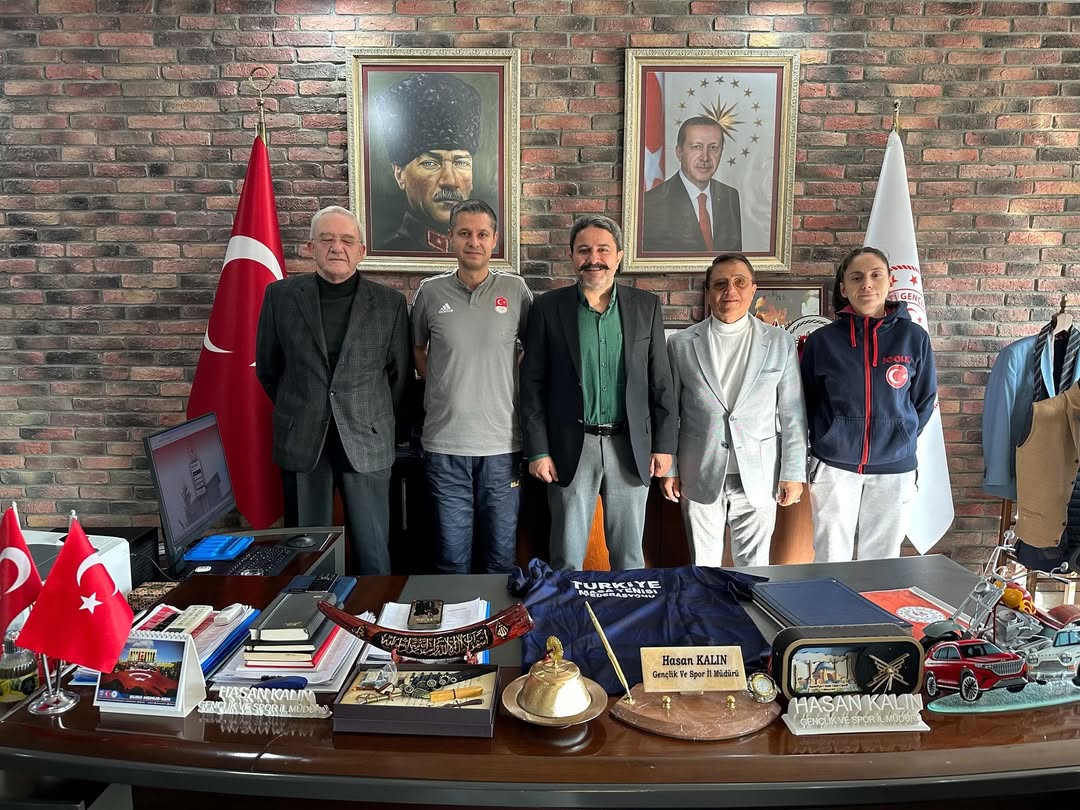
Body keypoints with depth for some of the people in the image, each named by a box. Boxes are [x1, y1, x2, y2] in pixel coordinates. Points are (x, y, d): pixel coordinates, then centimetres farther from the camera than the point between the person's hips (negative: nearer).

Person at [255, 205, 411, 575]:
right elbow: (267, 367, 13)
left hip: (365, 440, 0)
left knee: (373, 554, 5)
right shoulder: (280, 295, 3)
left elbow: (399, 373, 9)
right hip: (301, 441, 1)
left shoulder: (389, 302, 1)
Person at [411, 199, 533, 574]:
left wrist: (512, 386, 3)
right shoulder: (430, 291, 2)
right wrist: (439, 385, 6)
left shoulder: (516, 290, 0)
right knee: (452, 555, 11)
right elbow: (417, 349, 17)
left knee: (502, 555, 11)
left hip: (502, 443, 0)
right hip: (445, 444, 0)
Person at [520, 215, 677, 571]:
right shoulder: (548, 308, -1)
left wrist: (664, 445, 2)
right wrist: (538, 451, -5)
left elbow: (660, 382, 6)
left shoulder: (646, 306, 4)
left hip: (630, 448, 2)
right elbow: (532, 385, -1)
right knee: (567, 558, 9)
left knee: (630, 556, 13)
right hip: (571, 448, -1)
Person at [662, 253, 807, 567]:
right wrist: (669, 469, 4)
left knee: (754, 565, 8)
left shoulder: (780, 342, 3)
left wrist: (793, 473, 1)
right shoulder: (681, 344, 2)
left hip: (758, 478, 0)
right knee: (703, 566, 9)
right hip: (700, 477, 0)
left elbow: (792, 414, 3)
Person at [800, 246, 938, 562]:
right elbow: (806, 403, 9)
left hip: (894, 469, 1)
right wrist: (832, 440, 8)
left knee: (882, 562, 12)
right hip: (834, 467, 0)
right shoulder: (822, 340, -2)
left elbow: (924, 399, 11)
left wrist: (900, 439, 10)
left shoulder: (914, 337, -1)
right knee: (831, 560, 6)